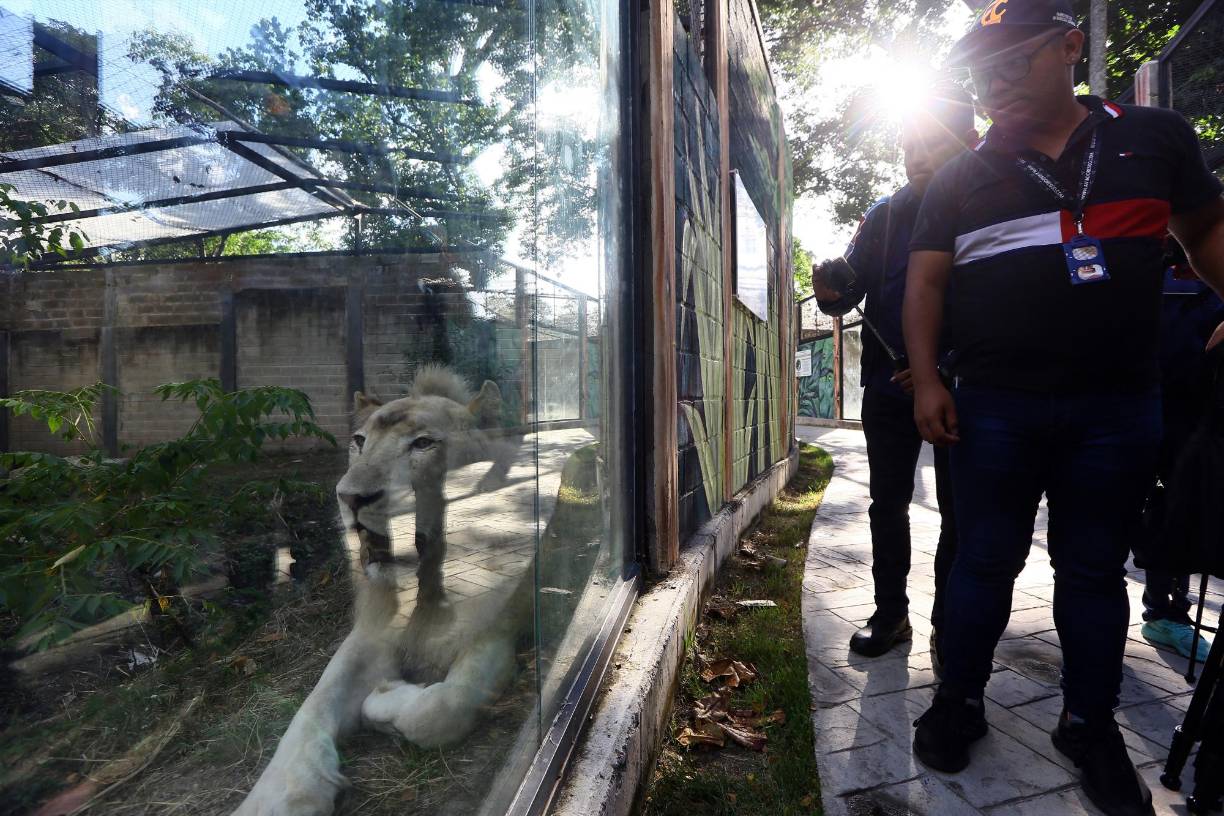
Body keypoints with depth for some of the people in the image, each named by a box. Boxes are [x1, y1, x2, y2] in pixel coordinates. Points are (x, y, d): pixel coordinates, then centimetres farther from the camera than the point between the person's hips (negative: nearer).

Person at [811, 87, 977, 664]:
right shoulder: (884, 216, 7)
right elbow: (852, 288, 4)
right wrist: (831, 291, -19)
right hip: (889, 383, 3)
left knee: (958, 511, 7)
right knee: (888, 504, 9)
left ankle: (948, 625, 22)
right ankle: (891, 613, 23)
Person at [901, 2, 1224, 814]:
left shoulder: (1154, 137, 9)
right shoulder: (960, 179, 7)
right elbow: (925, 280, 1)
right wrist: (927, 380, -8)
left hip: (1119, 409, 1)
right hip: (995, 409, 0)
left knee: (1095, 569, 11)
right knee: (985, 561, 8)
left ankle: (1091, 725, 28)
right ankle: (959, 702, 24)